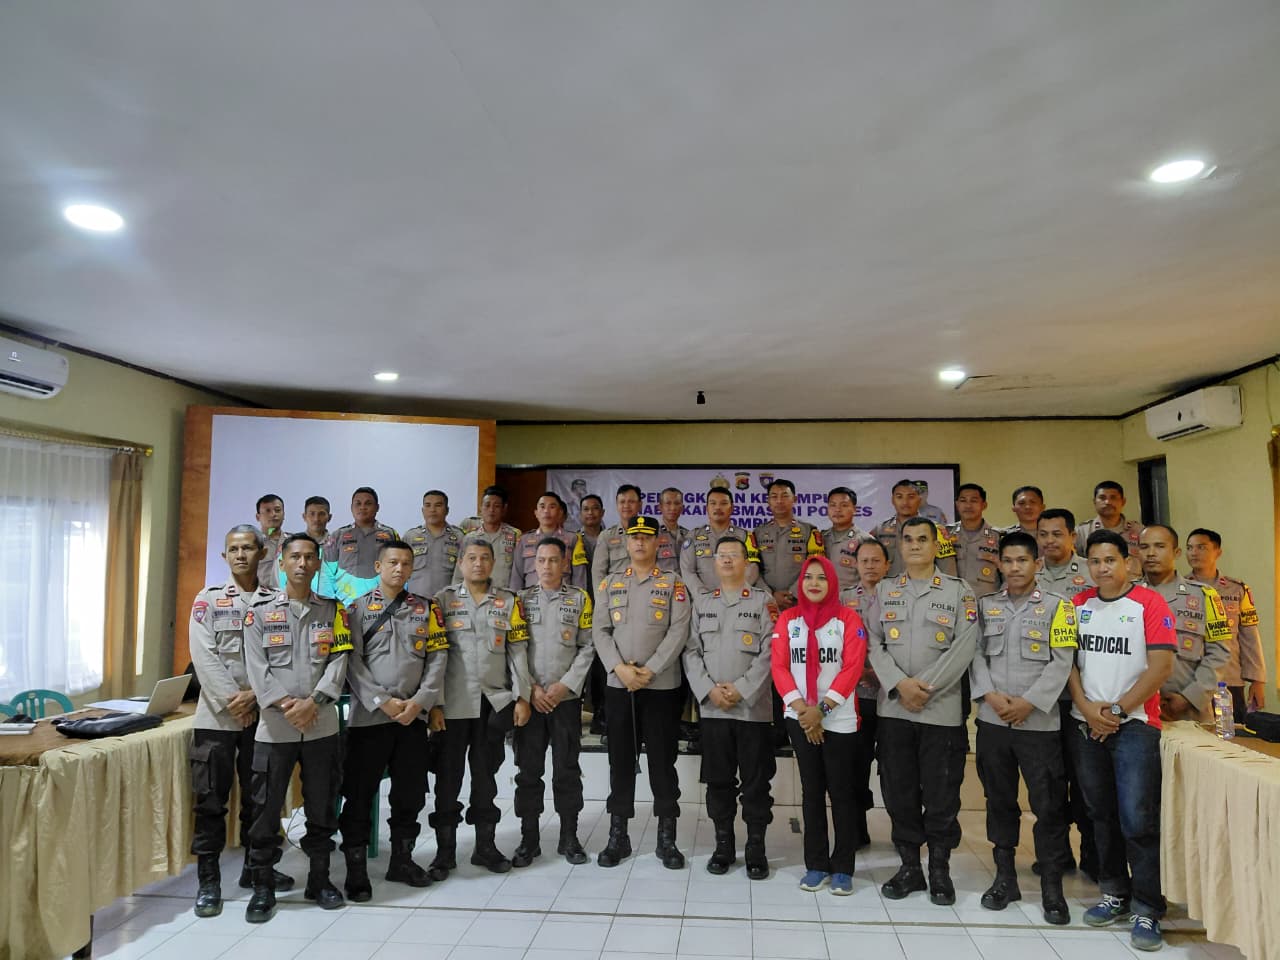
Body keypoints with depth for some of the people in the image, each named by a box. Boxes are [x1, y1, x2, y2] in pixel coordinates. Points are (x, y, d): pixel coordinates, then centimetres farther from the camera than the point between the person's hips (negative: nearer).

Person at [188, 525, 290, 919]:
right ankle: (208, 881, 13)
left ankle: (255, 868, 28)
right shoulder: (208, 599, 3)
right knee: (211, 798, 2)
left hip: (262, 713, 1)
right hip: (217, 714, -1)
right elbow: (204, 657, -6)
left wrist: (255, 694, -14)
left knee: (259, 795, 12)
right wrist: (231, 702, -13)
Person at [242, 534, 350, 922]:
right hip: (275, 727, -1)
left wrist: (313, 702, -16)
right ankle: (262, 886, 20)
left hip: (322, 726, 1)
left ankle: (319, 878, 26)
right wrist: (283, 705, -17)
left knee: (321, 806, 11)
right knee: (266, 809, 5)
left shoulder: (333, 612, 7)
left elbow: (338, 663, -2)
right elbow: (257, 669, -5)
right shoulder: (260, 614, 4)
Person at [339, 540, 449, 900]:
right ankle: (356, 869, 15)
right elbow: (352, 662, -6)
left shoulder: (426, 609, 9)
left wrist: (420, 701, -9)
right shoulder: (359, 609, 2)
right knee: (359, 796, 3)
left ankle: (402, 860, 27)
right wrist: (383, 702, -15)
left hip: (413, 717, 3)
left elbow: (437, 658, 4)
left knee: (410, 794, 11)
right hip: (368, 717, -2)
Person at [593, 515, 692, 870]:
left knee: (663, 761, 4)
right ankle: (618, 836, 19)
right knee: (620, 761, 8)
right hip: (618, 685, 2)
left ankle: (667, 839, 15)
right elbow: (601, 631, 3)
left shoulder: (673, 585, 2)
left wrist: (649, 671, -14)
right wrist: (619, 668, -12)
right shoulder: (609, 584, 9)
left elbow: (678, 632, -6)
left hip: (662, 686, -2)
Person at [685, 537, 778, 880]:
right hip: (712, 707, 3)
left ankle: (756, 849, 16)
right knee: (718, 780, 9)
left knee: (755, 782, 4)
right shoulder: (701, 602, 11)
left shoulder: (763, 601, 2)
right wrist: (710, 690, -8)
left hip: (753, 707, -2)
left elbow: (770, 652, -6)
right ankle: (723, 846, 22)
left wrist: (741, 689, -12)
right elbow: (691, 651, 5)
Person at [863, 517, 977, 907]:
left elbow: (964, 647, -7)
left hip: (942, 709, -2)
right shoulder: (884, 591, 10)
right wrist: (900, 684, -12)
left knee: (941, 794, 4)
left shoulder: (959, 592, 3)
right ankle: (909, 867, 23)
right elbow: (874, 643, 3)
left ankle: (940, 870, 21)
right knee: (899, 791, 8)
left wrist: (925, 687, -13)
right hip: (893, 708, 3)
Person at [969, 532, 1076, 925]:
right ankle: (1005, 878, 24)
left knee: (1048, 805, 2)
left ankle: (1052, 888, 15)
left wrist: (1028, 703, -14)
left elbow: (1061, 663, -7)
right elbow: (975, 655, 3)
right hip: (992, 721, 3)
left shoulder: (1057, 607, 0)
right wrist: (992, 696, -11)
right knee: (1000, 801, 11)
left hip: (1040, 722, -2)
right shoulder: (984, 606, 8)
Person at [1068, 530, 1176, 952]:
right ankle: (1115, 893, 26)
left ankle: (1147, 910, 5)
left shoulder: (1150, 603, -6)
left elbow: (1161, 666, -12)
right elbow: (1068, 659, 7)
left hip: (1134, 725, -4)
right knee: (1101, 815, 13)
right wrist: (1086, 706, -7)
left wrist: (1117, 710, -11)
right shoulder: (1078, 605, 8)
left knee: (1138, 820, -7)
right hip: (1086, 725, 4)